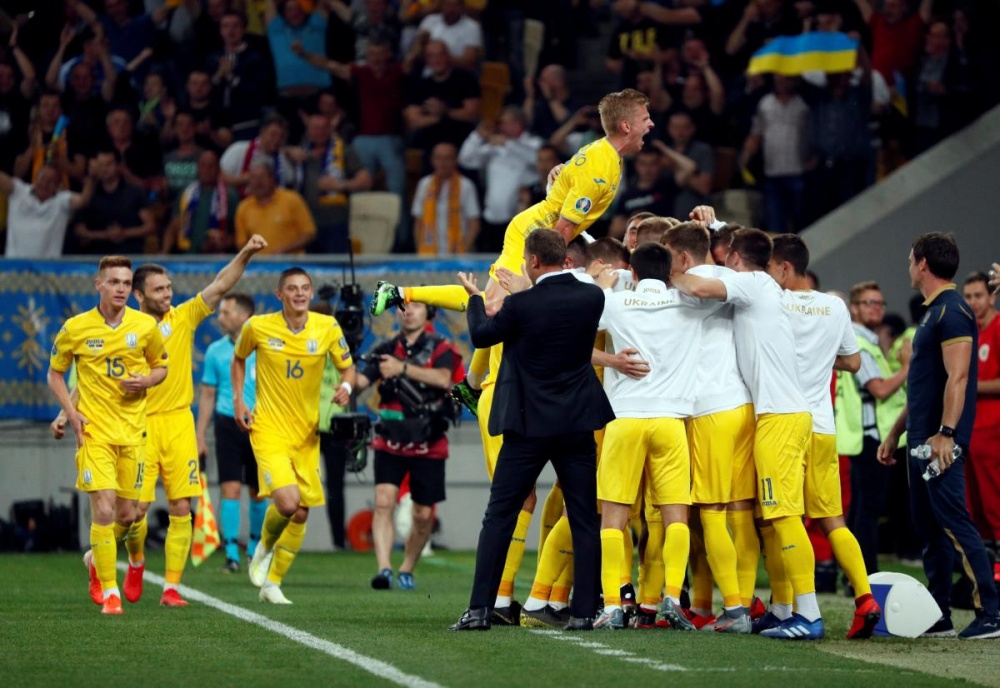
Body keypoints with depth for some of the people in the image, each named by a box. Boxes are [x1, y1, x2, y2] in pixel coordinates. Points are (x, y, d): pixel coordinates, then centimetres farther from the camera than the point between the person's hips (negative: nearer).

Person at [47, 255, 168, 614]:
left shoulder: (145, 325, 1)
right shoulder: (75, 328, -4)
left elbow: (160, 366, 15)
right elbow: (55, 373, 8)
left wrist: (146, 380, -8)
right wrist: (70, 411, -7)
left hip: (133, 432, 3)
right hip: (94, 431, -3)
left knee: (127, 514, 7)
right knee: (103, 509, -14)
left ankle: (96, 559, 38)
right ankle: (109, 591, -5)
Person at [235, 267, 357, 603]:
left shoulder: (328, 327, -3)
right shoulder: (257, 327, -6)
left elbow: (348, 367, 7)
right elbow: (239, 358, 13)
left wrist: (347, 386, -16)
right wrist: (238, 401, 3)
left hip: (307, 433, 3)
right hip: (269, 430, -3)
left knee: (301, 513, 5)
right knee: (287, 502, -22)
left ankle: (272, 584, 23)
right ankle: (264, 547, 11)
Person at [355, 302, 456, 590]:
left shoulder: (439, 348, -2)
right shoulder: (387, 350, 7)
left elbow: (443, 379, -22)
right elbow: (362, 380, -6)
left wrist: (402, 368, -28)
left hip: (428, 446, -1)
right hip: (390, 443, 1)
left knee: (423, 515, 4)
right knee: (383, 502, -18)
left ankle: (407, 570, 23)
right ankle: (384, 569, -25)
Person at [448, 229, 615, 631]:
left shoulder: (521, 305, -13)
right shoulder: (591, 298, -2)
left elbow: (481, 335, 4)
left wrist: (475, 298, 22)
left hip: (529, 425, -3)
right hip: (579, 424, 3)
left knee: (499, 517, 4)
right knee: (584, 519, 7)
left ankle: (480, 609, 0)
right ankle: (585, 610, 2)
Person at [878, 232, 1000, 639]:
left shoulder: (951, 311, -13)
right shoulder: (933, 312, 19)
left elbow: (957, 377, -21)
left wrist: (945, 434, -27)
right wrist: (896, 433, 27)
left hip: (941, 441, -10)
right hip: (922, 438, 10)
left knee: (953, 522, -13)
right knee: (930, 528, 11)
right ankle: (938, 616, 14)